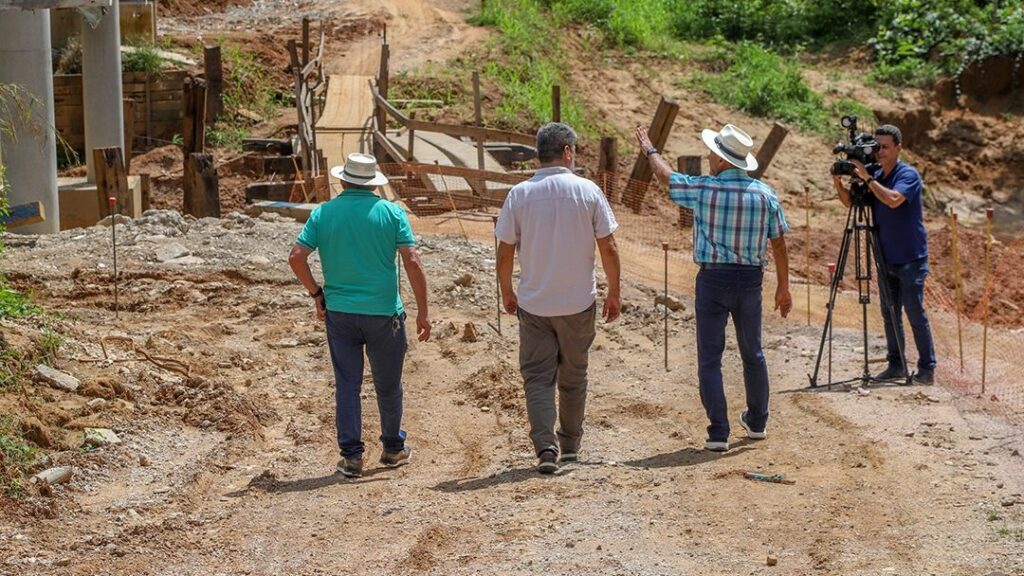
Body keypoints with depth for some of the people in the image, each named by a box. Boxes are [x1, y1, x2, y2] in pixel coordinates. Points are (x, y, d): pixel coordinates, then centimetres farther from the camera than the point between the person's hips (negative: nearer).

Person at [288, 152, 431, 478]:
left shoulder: (323, 213, 0)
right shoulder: (391, 213, -4)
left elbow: (296, 258, -5)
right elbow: (412, 262, -10)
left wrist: (316, 294, 8)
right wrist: (422, 312, -6)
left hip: (339, 313, 1)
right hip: (383, 313, -1)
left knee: (347, 384, 9)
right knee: (388, 385, 14)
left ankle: (352, 456, 6)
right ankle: (393, 449, 28)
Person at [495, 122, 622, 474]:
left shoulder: (520, 194, -4)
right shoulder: (587, 191, -5)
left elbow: (504, 253, -1)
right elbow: (608, 249, -3)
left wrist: (507, 293, 14)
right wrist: (613, 293, 8)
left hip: (533, 303, 0)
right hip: (578, 301, 0)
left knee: (537, 376, 4)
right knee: (573, 376, 15)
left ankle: (546, 446, -10)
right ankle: (570, 445, 27)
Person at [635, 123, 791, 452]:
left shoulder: (703, 189, -9)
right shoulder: (764, 194, -1)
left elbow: (666, 177, 10)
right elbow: (779, 243, 2)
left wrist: (650, 151, 29)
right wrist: (783, 287, 11)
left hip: (713, 278, -3)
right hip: (751, 279, 3)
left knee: (710, 358, 2)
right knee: (752, 353, 19)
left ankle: (718, 433, -4)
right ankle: (757, 422, 33)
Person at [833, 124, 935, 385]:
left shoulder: (908, 175, -11)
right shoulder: (876, 175, 10)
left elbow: (893, 199, -29)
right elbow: (849, 201, 9)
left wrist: (867, 178, -26)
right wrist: (838, 183, -9)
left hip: (910, 258, -7)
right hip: (886, 258, 7)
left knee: (915, 313, -6)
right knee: (890, 314, 10)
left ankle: (927, 368, -1)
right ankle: (896, 365, 18)